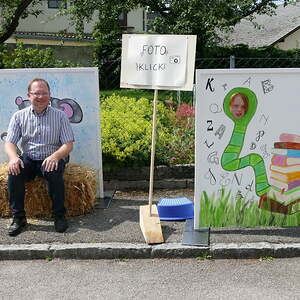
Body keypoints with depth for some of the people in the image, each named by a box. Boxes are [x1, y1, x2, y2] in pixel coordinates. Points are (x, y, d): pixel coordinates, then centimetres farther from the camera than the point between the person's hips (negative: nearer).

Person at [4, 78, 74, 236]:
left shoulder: (60, 116, 0)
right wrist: (13, 157, -22)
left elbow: (68, 145, -5)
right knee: (14, 172, -28)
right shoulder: (19, 116, 6)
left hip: (51, 159, -2)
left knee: (54, 172, -34)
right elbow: (9, 142, 2)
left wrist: (55, 156, -27)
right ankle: (18, 217, -15)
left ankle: (59, 216, -16)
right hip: (28, 159, 2)